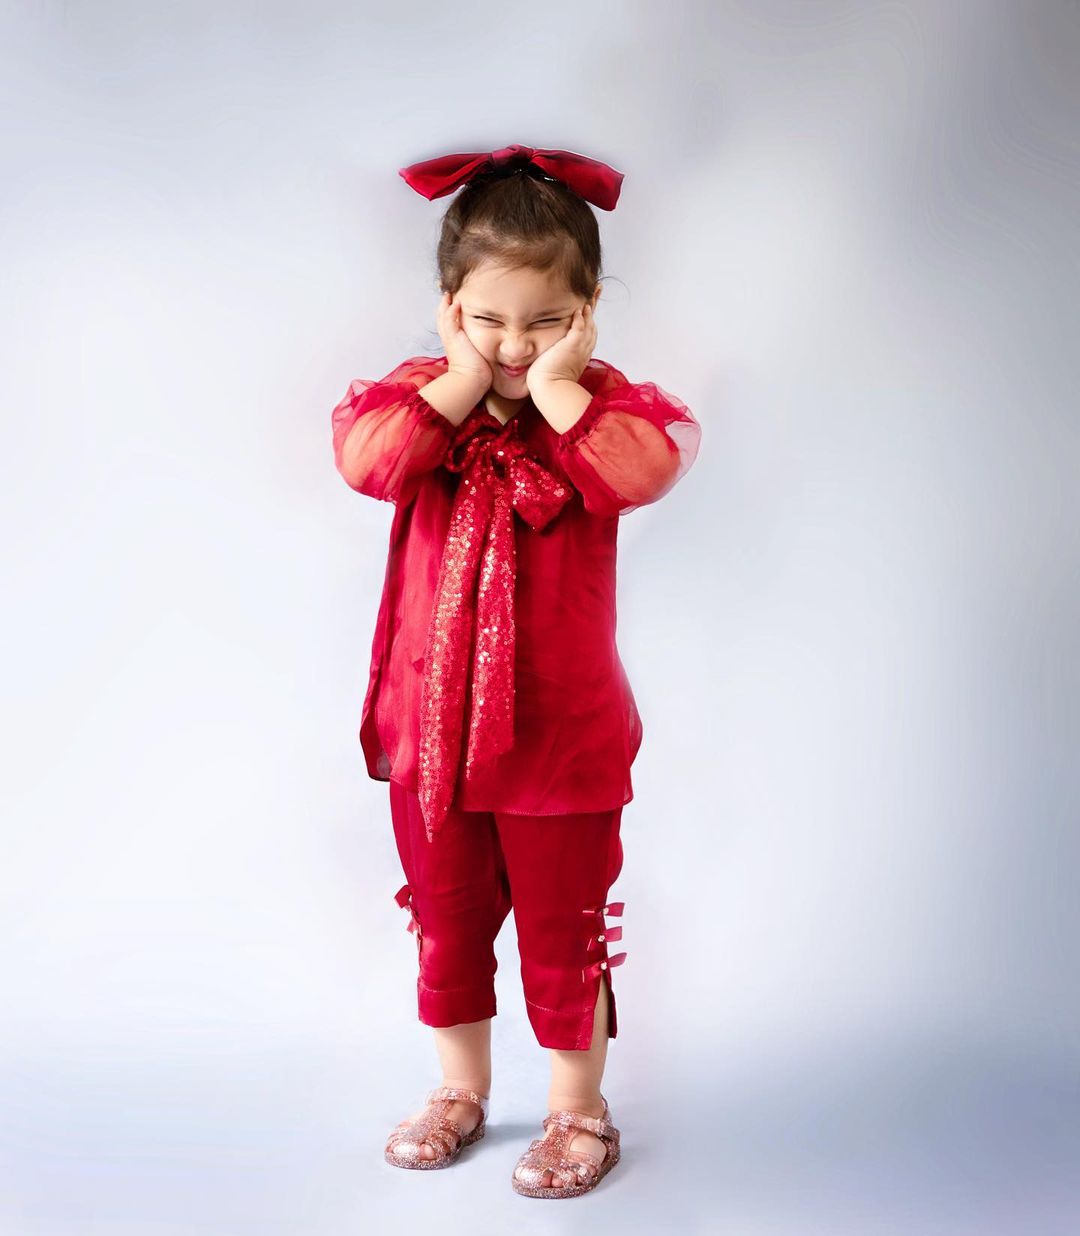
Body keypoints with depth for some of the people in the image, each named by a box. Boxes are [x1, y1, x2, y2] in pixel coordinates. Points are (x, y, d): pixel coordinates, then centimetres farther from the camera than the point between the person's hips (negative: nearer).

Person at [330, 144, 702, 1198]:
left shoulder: (603, 402, -8)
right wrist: (464, 380, -22)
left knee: (562, 930, 11)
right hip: (431, 720, 3)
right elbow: (364, 456, -22)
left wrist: (556, 385, -25)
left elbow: (642, 470, -30)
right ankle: (460, 1088, 41)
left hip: (561, 728, -3)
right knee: (445, 920, 19)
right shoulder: (422, 397, -1)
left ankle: (578, 1108, 31)